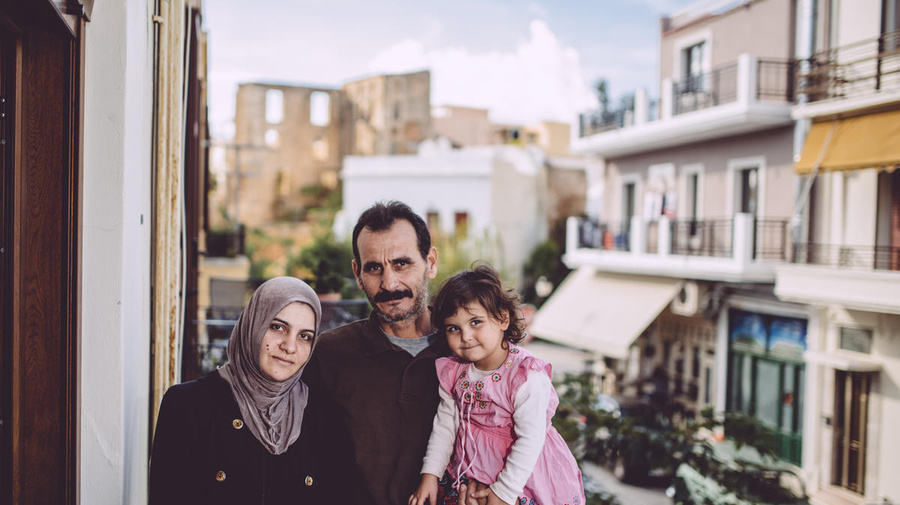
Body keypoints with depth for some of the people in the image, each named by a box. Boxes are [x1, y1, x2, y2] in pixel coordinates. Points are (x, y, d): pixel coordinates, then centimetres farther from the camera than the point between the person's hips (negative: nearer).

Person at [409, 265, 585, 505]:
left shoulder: (528, 378, -24)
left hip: (520, 475, -4)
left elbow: (531, 440, -22)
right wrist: (430, 473, 0)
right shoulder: (453, 373, -6)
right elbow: (446, 423, 3)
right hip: (469, 471, 4)